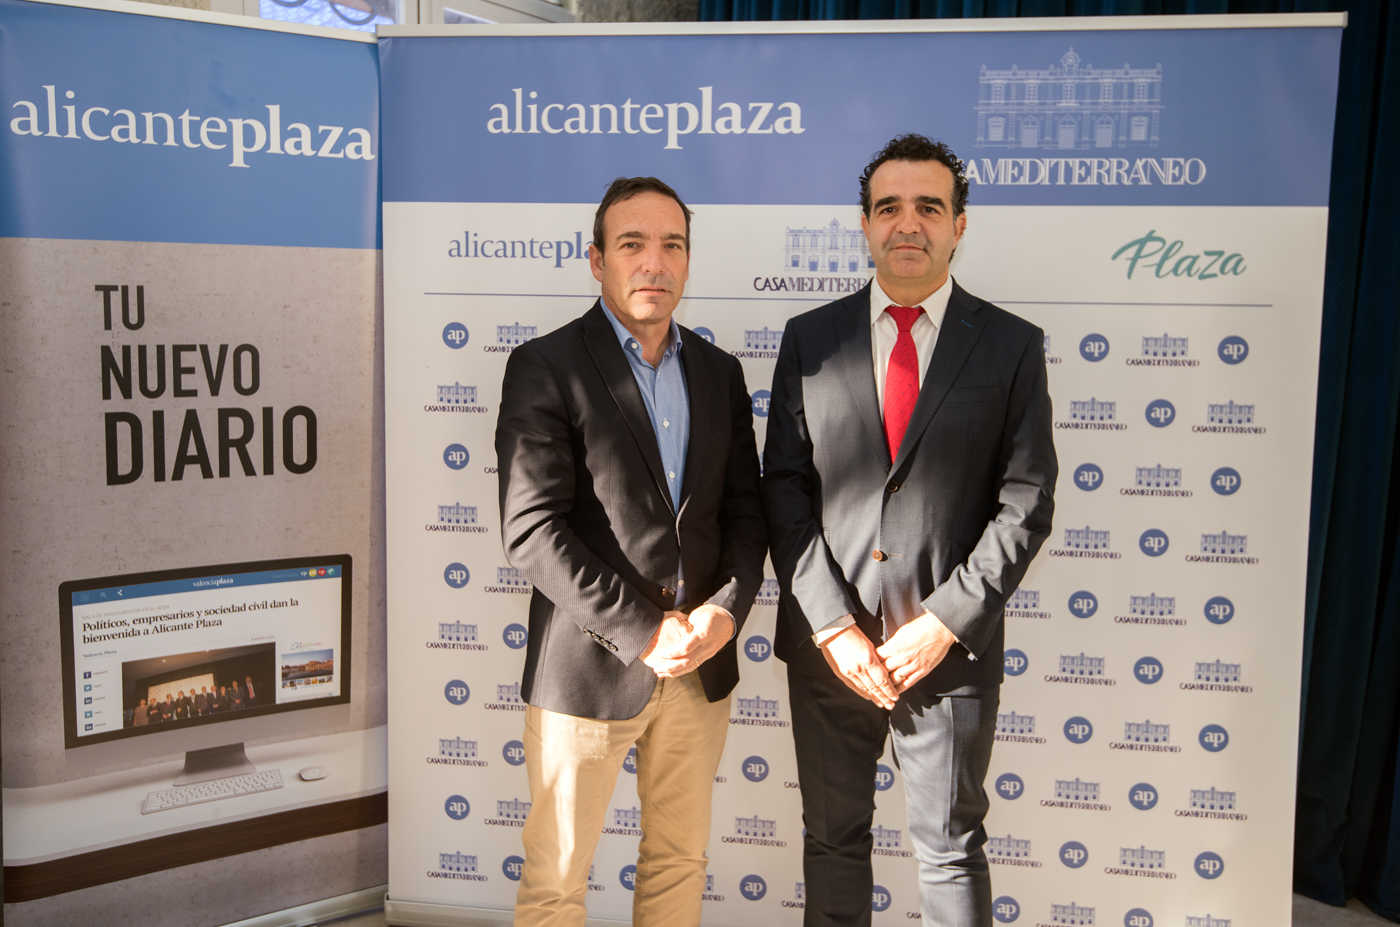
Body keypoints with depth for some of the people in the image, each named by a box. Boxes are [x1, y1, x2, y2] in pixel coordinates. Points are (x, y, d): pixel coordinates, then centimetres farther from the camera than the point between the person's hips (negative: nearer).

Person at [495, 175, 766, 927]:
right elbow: (531, 531, -15)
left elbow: (745, 510, 9)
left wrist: (727, 609, -9)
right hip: (590, 667, -4)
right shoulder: (544, 367, -8)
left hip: (700, 662, 5)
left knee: (680, 862, 18)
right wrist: (643, 633, -17)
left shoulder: (719, 372, 9)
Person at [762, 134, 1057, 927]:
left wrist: (944, 624, -12)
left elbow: (1026, 503, -4)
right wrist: (830, 626, -9)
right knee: (833, 838, 16)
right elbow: (784, 489, 0)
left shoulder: (1012, 345, 0)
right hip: (828, 647, 2)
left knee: (951, 853, 12)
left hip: (950, 649, -1)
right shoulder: (811, 338, 4)